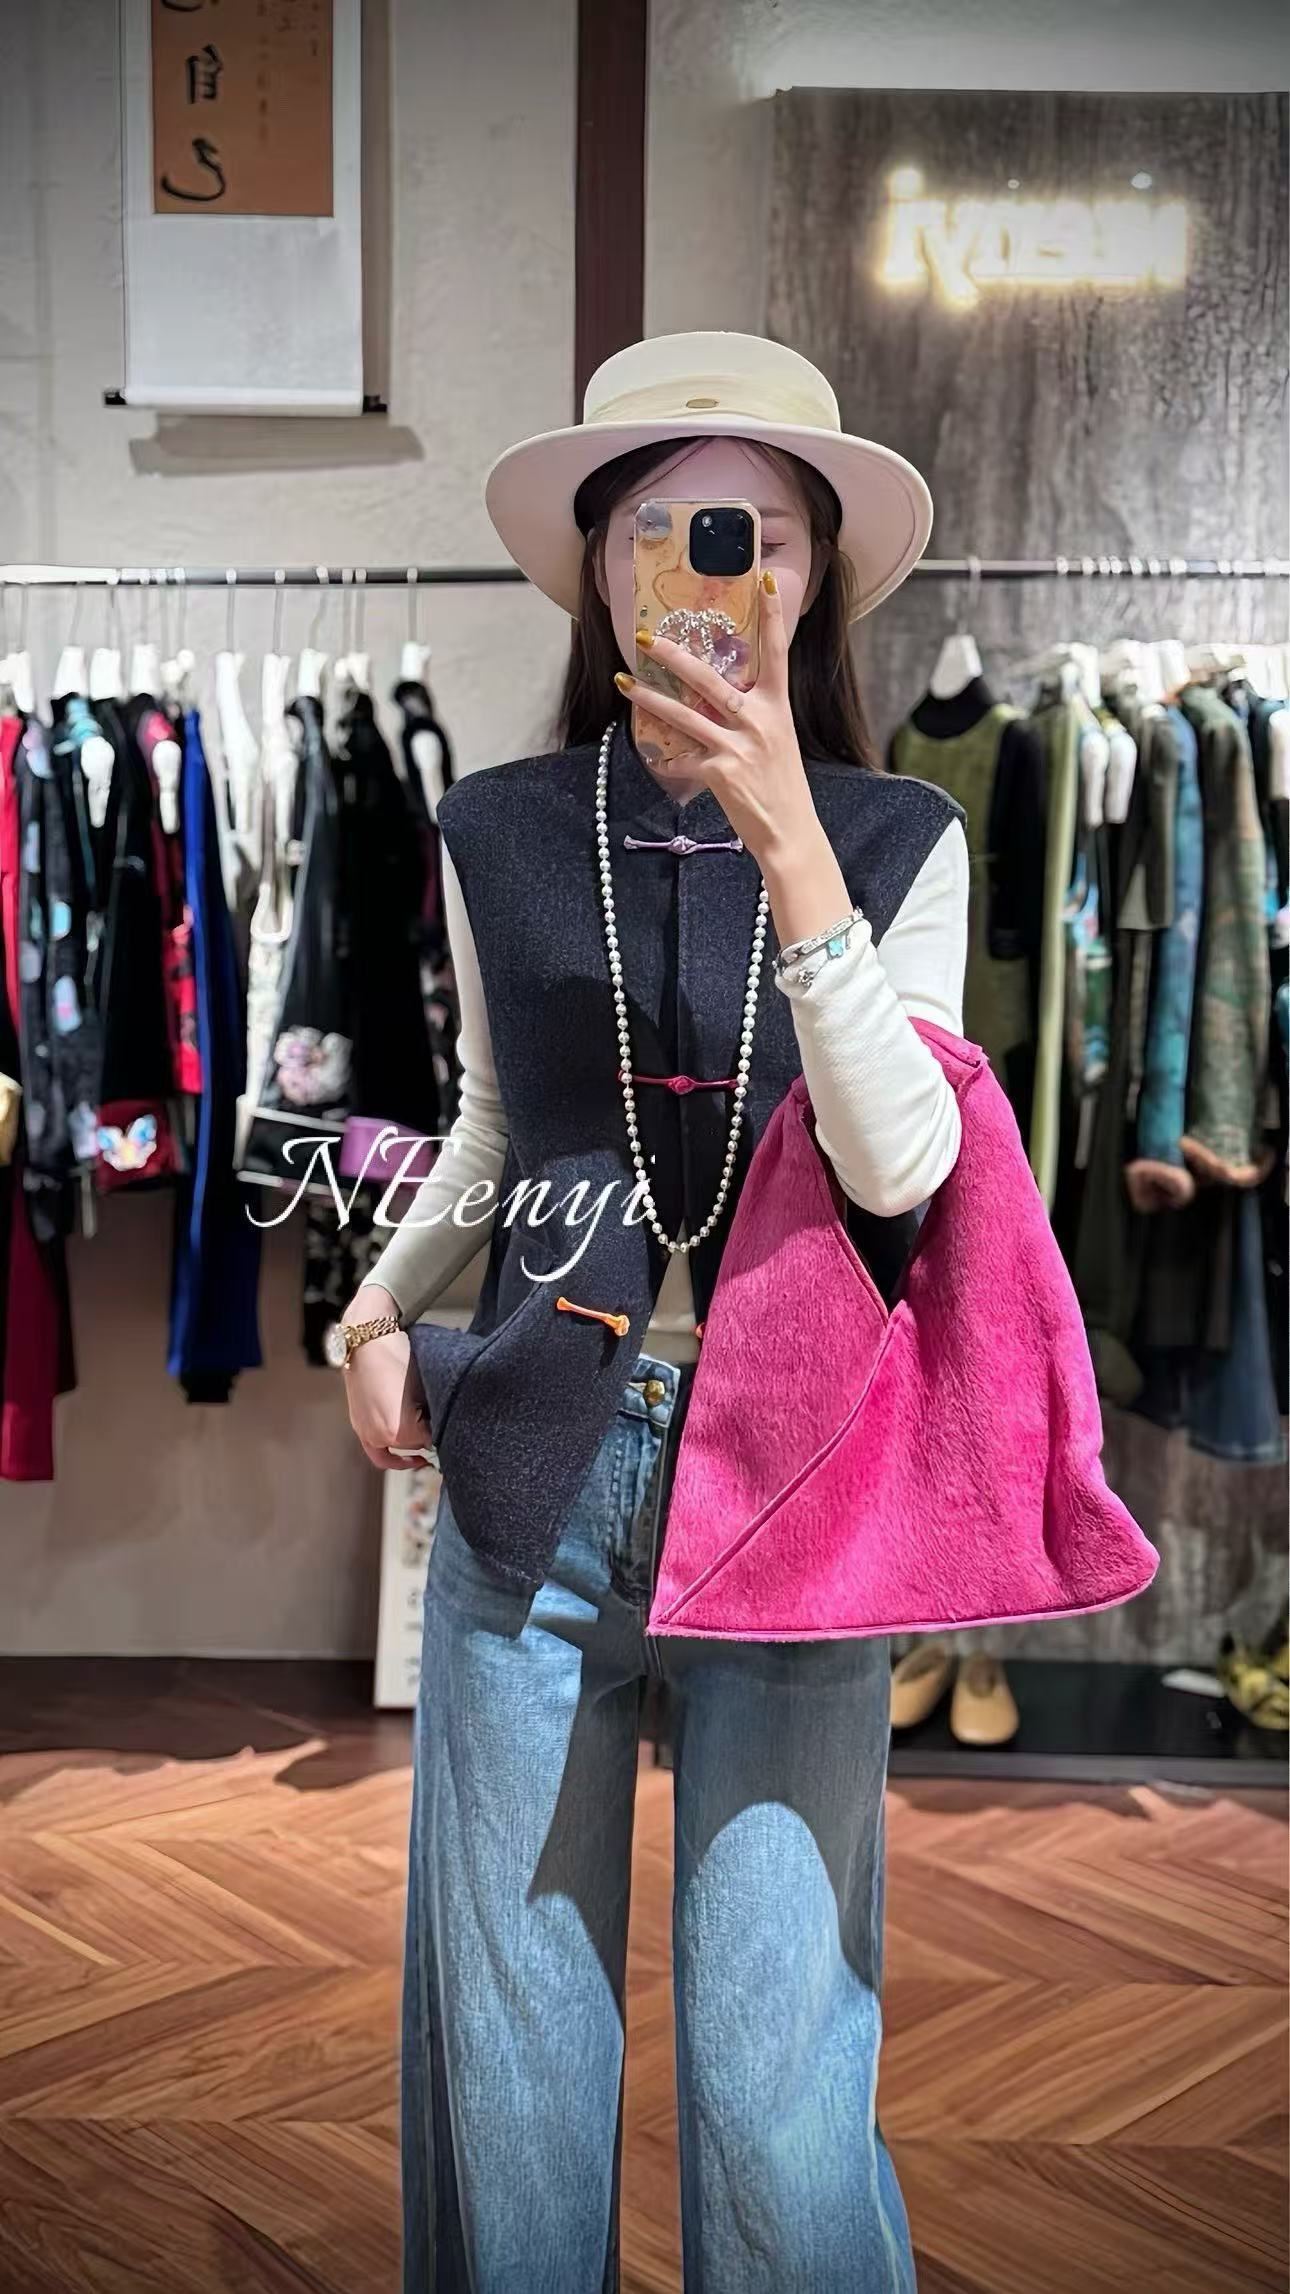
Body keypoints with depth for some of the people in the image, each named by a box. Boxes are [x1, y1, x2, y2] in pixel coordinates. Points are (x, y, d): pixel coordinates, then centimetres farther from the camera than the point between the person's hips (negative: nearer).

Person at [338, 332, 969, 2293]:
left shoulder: (898, 838, 0)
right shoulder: (500, 836, 5)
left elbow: (902, 1168, -15)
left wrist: (787, 843, -24)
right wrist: (381, 1305, 5)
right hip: (533, 1469, 2)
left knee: (778, 2091, 1)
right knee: (513, 2065, 13)